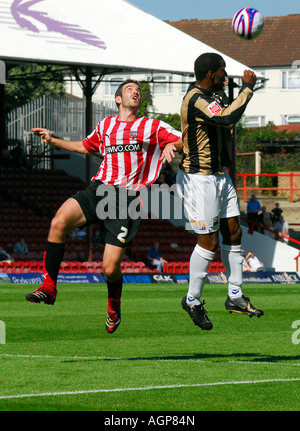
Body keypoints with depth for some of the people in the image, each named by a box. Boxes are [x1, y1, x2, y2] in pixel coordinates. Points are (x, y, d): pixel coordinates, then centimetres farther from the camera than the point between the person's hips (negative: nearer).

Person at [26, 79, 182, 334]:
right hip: (99, 189, 3)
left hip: (128, 199, -3)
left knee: (110, 268, -10)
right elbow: (85, 147, 41)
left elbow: (186, 142, 8)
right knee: (59, 221, -28)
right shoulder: (105, 126, 23)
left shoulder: (153, 127, 13)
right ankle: (48, 287, -18)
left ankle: (114, 308, 22)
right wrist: (52, 140, 34)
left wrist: (171, 146, -14)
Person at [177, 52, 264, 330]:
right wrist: (247, 88, -27)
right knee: (209, 241, -5)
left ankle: (235, 297, 17)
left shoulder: (206, 96, 13)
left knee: (233, 232, 10)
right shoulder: (196, 99, -21)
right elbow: (228, 118, -34)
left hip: (219, 176, 10)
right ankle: (192, 300, 9)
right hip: (200, 179, -10)